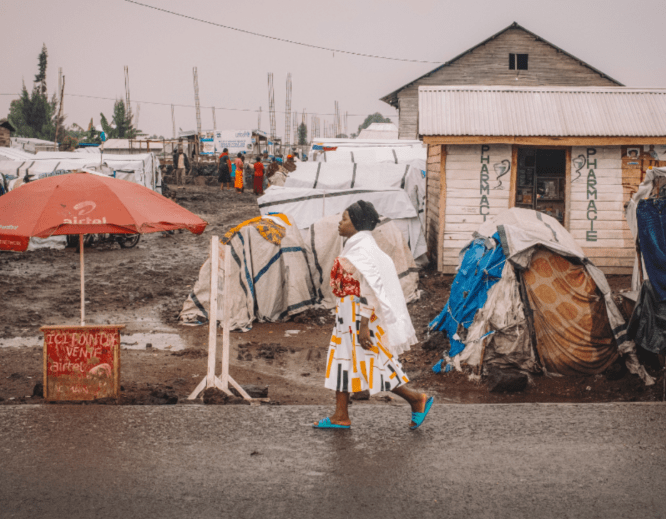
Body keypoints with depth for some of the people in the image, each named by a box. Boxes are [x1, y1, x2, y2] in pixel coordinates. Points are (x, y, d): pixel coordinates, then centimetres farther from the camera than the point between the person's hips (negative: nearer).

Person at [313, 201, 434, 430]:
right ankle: (340, 416, 17)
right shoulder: (356, 246, 11)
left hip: (360, 316, -10)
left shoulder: (362, 251, -20)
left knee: (371, 363, -4)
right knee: (341, 360, 11)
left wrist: (364, 327, -25)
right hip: (348, 317, 10)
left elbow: (368, 291, -24)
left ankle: (416, 399, 7)